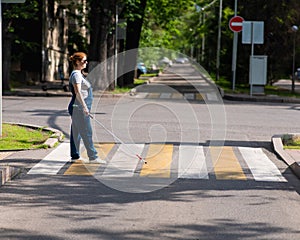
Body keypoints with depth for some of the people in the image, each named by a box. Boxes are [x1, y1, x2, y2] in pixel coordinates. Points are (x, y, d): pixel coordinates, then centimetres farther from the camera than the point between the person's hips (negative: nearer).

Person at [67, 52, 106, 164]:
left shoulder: (78, 74, 17)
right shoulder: (76, 75, -14)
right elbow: (77, 92, -24)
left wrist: (85, 107, 26)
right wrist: (84, 106, -29)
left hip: (79, 108, 10)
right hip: (79, 108, -10)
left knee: (76, 132, 12)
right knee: (87, 133, -8)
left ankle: (75, 156, 17)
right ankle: (93, 157, -6)